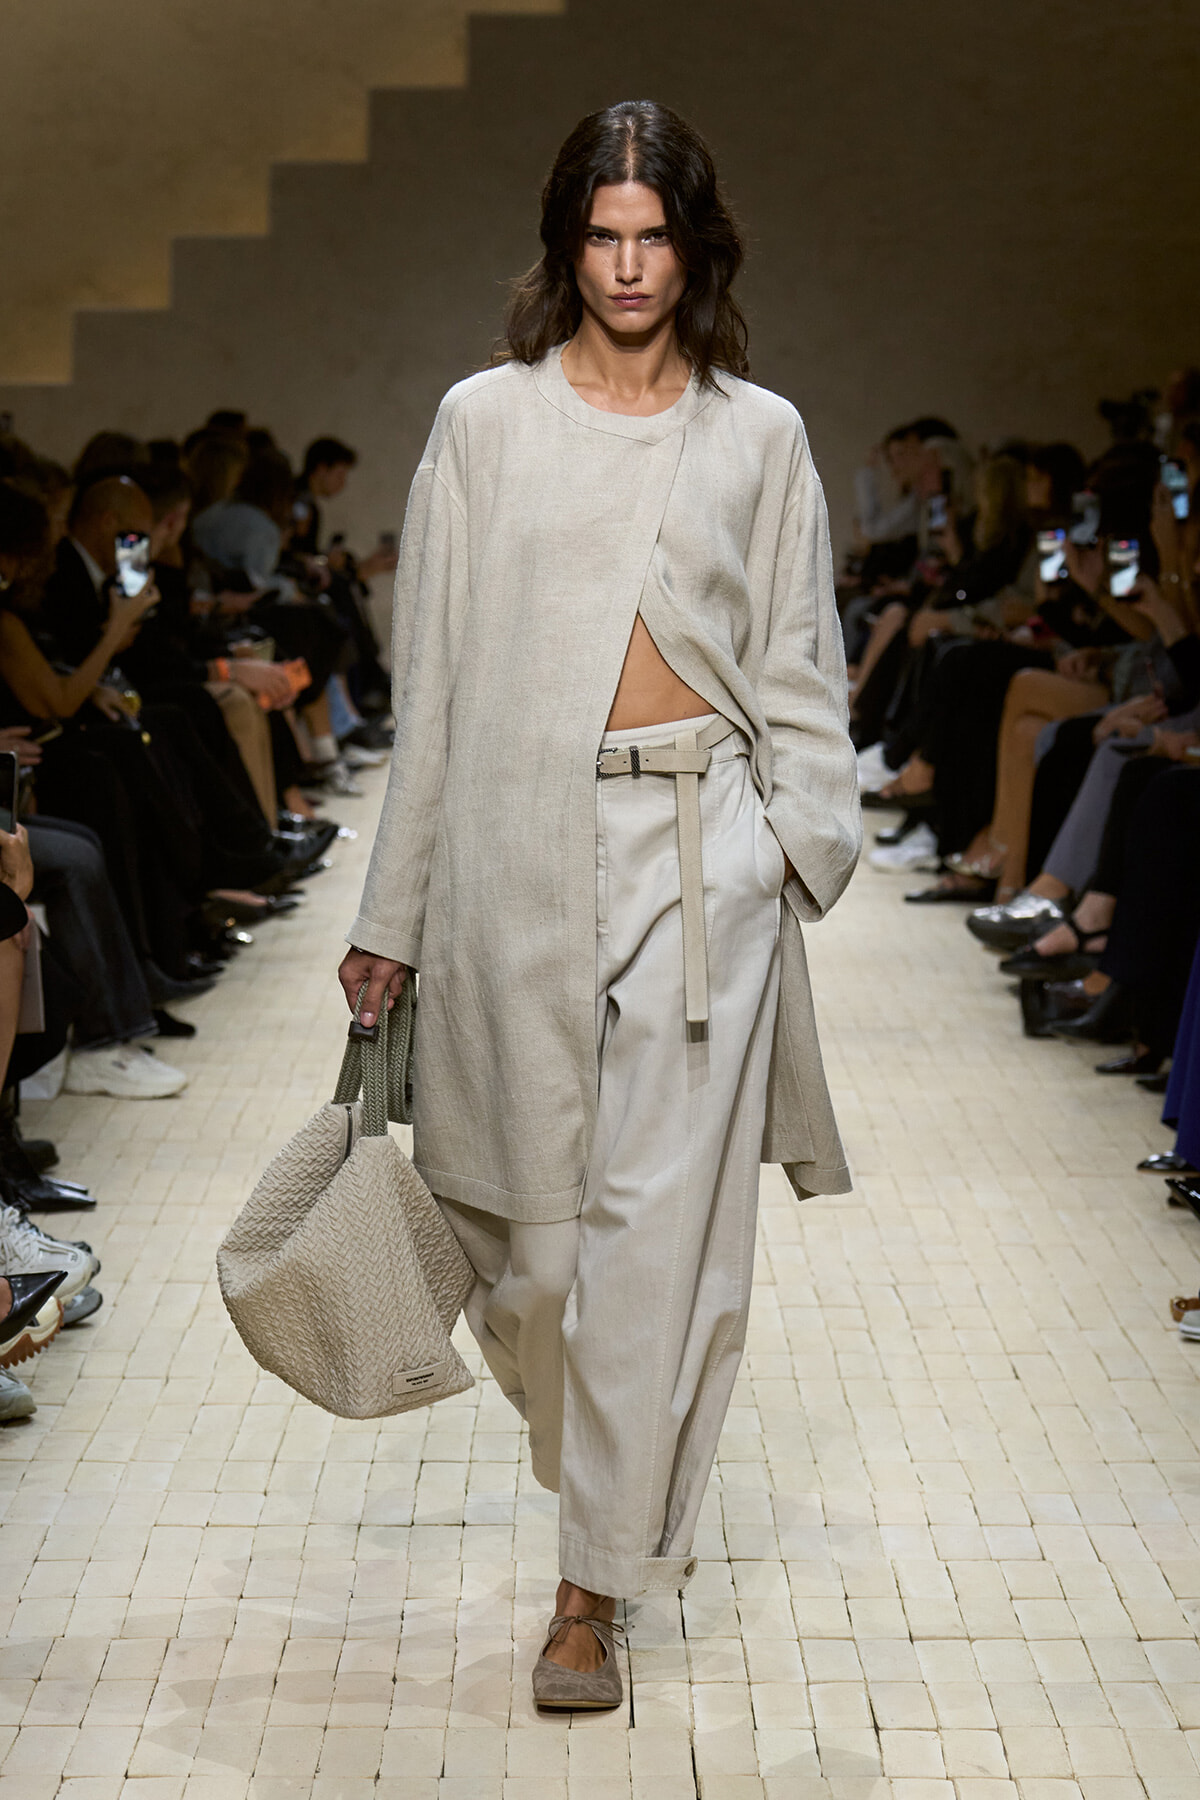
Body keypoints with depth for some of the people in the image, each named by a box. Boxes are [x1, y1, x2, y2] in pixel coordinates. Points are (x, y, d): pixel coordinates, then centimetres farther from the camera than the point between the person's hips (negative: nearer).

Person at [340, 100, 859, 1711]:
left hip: (702, 846, 0)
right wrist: (394, 911, 5)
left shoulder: (759, 434, 9)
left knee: (660, 1211, -4)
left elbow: (799, 669, 11)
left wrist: (800, 833, -4)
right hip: (526, 839, 1)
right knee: (533, 1184, 7)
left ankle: (598, 1580, 5)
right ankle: (639, 1471, 37)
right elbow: (433, 669, 7)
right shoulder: (487, 420, 7)